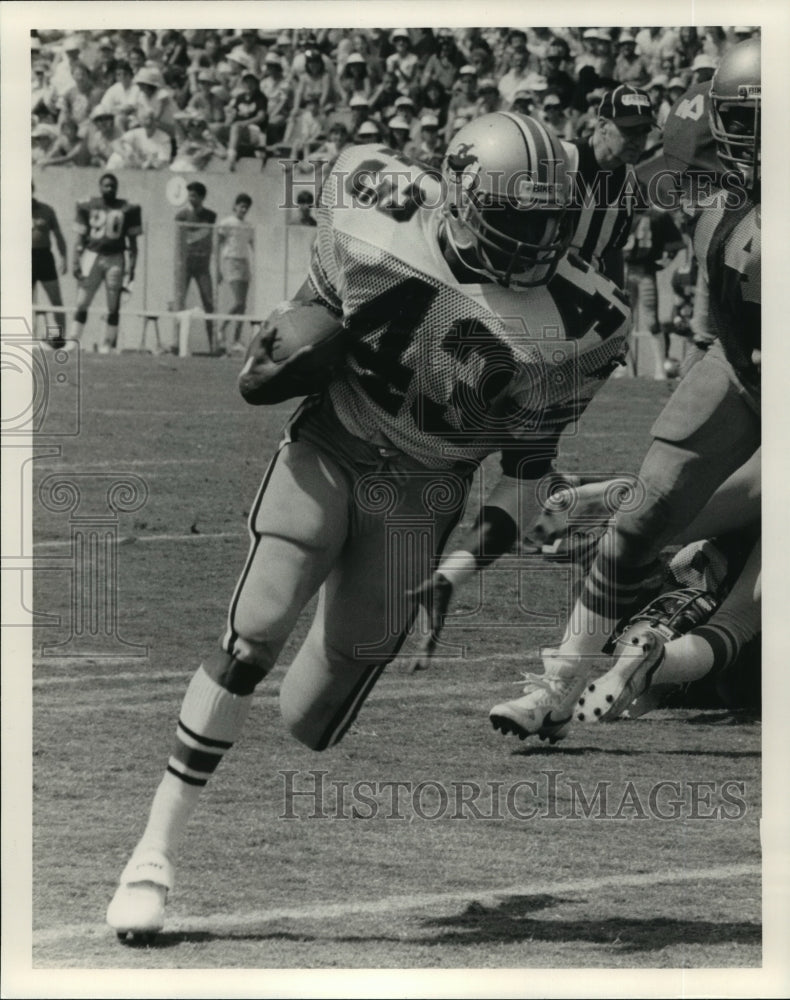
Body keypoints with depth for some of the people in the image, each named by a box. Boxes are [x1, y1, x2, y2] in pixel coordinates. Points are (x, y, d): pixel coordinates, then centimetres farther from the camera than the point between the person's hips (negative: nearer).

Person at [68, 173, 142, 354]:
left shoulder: (126, 209, 3)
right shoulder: (88, 207, 4)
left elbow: (132, 239, 6)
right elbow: (80, 237, 6)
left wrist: (132, 264, -3)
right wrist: (76, 261, -2)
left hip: (115, 259, 0)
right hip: (92, 255, 0)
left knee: (113, 306, 0)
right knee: (82, 303, -3)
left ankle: (109, 344, 5)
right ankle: (73, 340, -1)